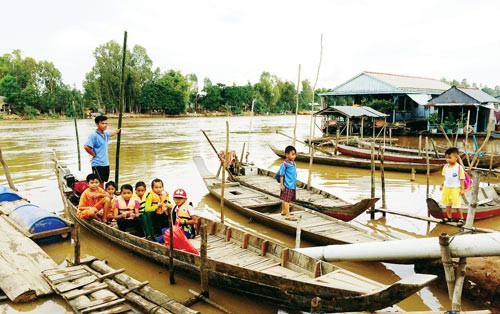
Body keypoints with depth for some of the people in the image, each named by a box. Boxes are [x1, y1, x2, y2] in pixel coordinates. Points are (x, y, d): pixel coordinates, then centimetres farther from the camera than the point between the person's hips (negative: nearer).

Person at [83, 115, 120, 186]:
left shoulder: (105, 134, 8)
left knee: (102, 182, 14)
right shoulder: (94, 136, -15)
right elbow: (86, 147, -26)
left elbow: (110, 135, 34)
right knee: (99, 183, -6)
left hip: (106, 163, 7)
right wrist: (94, 154, -15)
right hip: (97, 164, -7)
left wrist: (117, 131, 44)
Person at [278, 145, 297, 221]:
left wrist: (295, 184, 21)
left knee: (285, 199, 20)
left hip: (293, 185, 8)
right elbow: (281, 174, -12)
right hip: (287, 185, -8)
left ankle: (283, 211, 33)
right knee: (286, 200, -5)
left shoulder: (293, 163, 9)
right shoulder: (285, 164, -15)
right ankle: (287, 215, -4)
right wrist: (281, 184, -12)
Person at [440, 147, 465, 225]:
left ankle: (461, 218, 15)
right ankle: (449, 217, 25)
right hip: (446, 188, 6)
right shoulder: (445, 167, 1)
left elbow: (461, 179, -11)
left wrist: (462, 189, -10)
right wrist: (442, 185, 10)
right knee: (447, 203, 13)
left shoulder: (459, 168, -14)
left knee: (457, 204, -1)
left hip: (455, 189, -5)